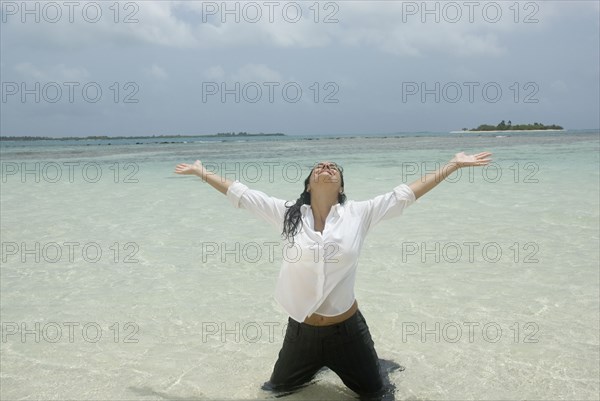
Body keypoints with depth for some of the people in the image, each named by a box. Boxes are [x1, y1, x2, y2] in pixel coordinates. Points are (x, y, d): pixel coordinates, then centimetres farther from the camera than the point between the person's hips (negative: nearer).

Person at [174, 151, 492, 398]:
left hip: (346, 329, -1)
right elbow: (241, 193, -3)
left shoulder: (359, 214, -10)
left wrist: (454, 165, -8)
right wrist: (202, 173, 1)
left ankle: (339, 363, 49)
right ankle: (315, 365, 50)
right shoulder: (287, 214, -9)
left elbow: (406, 193, -9)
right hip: (302, 329, 1)